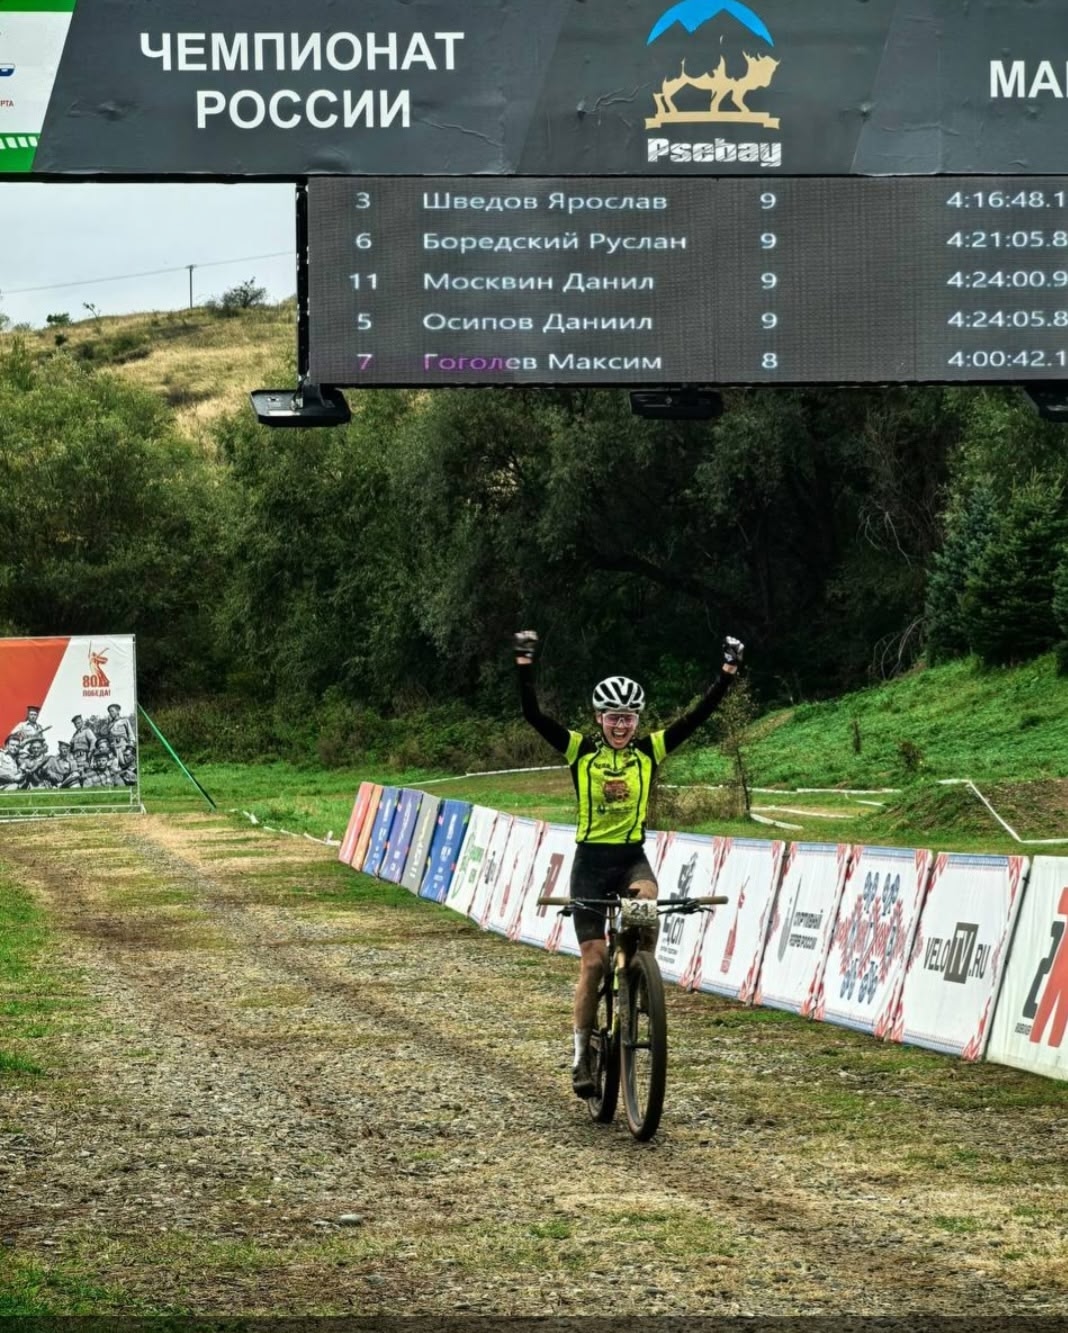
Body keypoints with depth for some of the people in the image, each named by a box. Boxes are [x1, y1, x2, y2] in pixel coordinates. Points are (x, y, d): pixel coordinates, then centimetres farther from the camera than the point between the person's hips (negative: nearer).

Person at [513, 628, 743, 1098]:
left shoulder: (649, 751, -1)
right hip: (591, 860, -1)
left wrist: (728, 672, -15)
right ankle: (582, 1052, 9)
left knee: (647, 901, -34)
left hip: (632, 857, 1)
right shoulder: (581, 751, -4)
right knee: (593, 959, -4)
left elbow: (698, 715, -7)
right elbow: (533, 715, -14)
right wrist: (524, 665, -24)